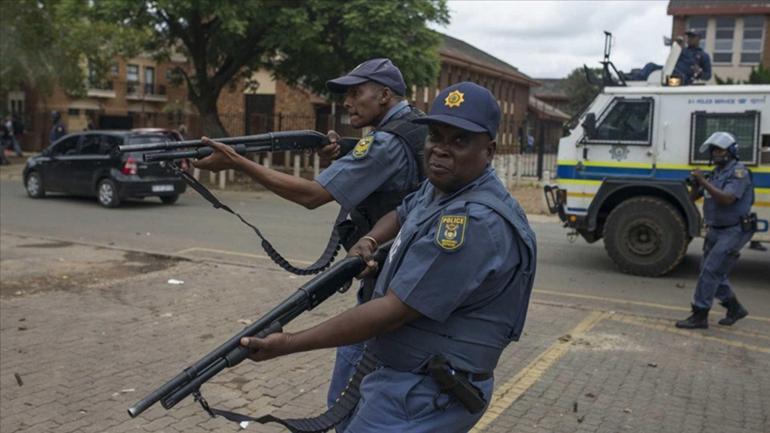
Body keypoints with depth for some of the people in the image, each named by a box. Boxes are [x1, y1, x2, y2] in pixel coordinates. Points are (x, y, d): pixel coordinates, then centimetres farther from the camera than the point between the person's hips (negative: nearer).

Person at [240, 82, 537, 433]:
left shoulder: (475, 222, -26)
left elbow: (395, 311, -27)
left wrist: (288, 344, -23)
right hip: (411, 376, 10)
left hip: (424, 395, -9)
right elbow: (402, 215, 26)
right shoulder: (439, 188, 4)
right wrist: (370, 241, 2)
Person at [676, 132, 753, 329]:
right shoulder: (717, 172, 13)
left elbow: (727, 198, -28)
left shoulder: (738, 172, -13)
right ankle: (735, 308, 28)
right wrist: (695, 184, -8)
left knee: (710, 271, -12)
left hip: (733, 231, -9)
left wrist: (704, 182, -27)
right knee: (712, 271, 13)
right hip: (716, 231, 9)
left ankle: (699, 316, -7)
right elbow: (693, 197, 12)